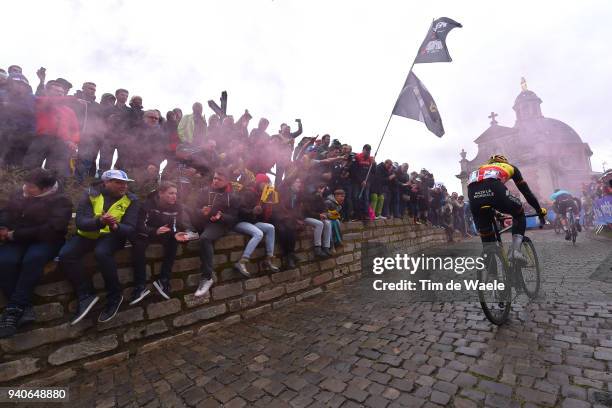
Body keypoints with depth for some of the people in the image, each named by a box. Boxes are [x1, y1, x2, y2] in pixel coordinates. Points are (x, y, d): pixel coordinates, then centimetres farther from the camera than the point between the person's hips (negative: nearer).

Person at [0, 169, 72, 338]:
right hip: (16, 240, 5)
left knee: (32, 259, -35)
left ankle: (14, 309, -27)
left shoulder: (60, 200, -7)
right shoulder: (21, 194, 13)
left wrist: (16, 234, -16)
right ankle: (23, 308, -23)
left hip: (45, 241, -5)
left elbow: (51, 229, -16)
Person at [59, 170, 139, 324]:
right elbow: (80, 222, -14)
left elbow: (130, 229, -11)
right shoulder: (91, 194, -4)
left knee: (101, 253, -33)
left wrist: (115, 226, -34)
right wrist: (99, 221, -36)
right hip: (87, 234, 3)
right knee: (65, 255, -23)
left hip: (112, 235, -3)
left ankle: (115, 296, -16)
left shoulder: (131, 199, -6)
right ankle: (86, 295, -8)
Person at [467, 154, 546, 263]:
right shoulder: (510, 167, 37)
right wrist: (540, 210, 49)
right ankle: (515, 250, 16)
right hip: (494, 190, -2)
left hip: (473, 194, 3)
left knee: (485, 231, 20)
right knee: (519, 214, 30)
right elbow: (526, 191, 37)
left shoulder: (481, 168, 43)